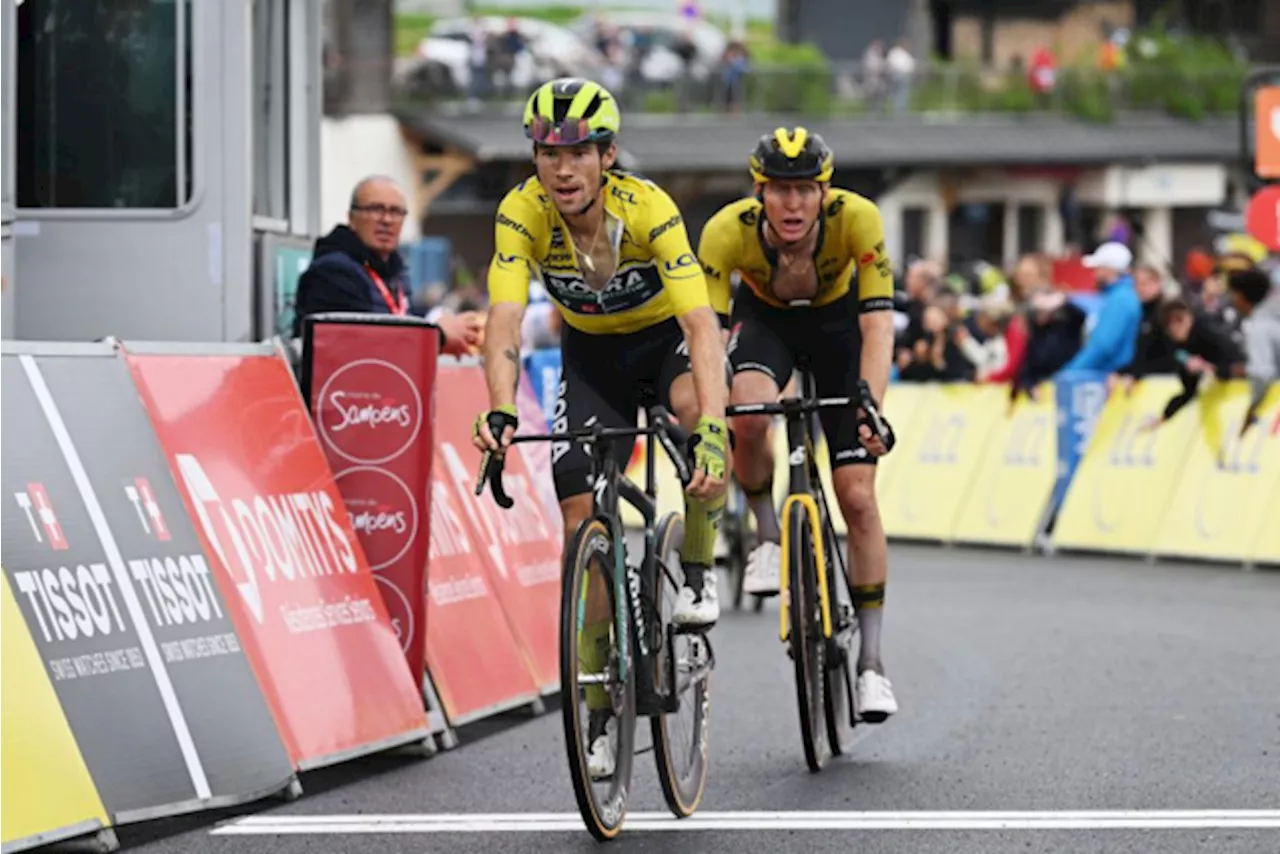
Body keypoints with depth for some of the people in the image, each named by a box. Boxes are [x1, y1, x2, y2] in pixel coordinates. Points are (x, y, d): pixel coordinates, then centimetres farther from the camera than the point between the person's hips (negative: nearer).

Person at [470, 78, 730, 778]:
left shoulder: (648, 209, -33)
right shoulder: (523, 213, -26)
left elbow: (702, 324, -42)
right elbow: (504, 321, -35)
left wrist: (712, 428, -57)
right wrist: (500, 412, -54)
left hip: (666, 335, -2)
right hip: (592, 352, 2)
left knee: (696, 408, -38)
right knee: (583, 525, -9)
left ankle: (698, 570, -14)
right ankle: (600, 710, 2)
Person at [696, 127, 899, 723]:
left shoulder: (856, 219, -35)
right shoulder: (728, 230, -34)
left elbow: (877, 325, -37)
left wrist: (872, 408, -51)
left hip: (837, 318, 0)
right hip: (764, 316, 0)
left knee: (857, 495, -7)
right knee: (749, 414, -35)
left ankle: (871, 662, 3)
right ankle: (768, 537, -6)